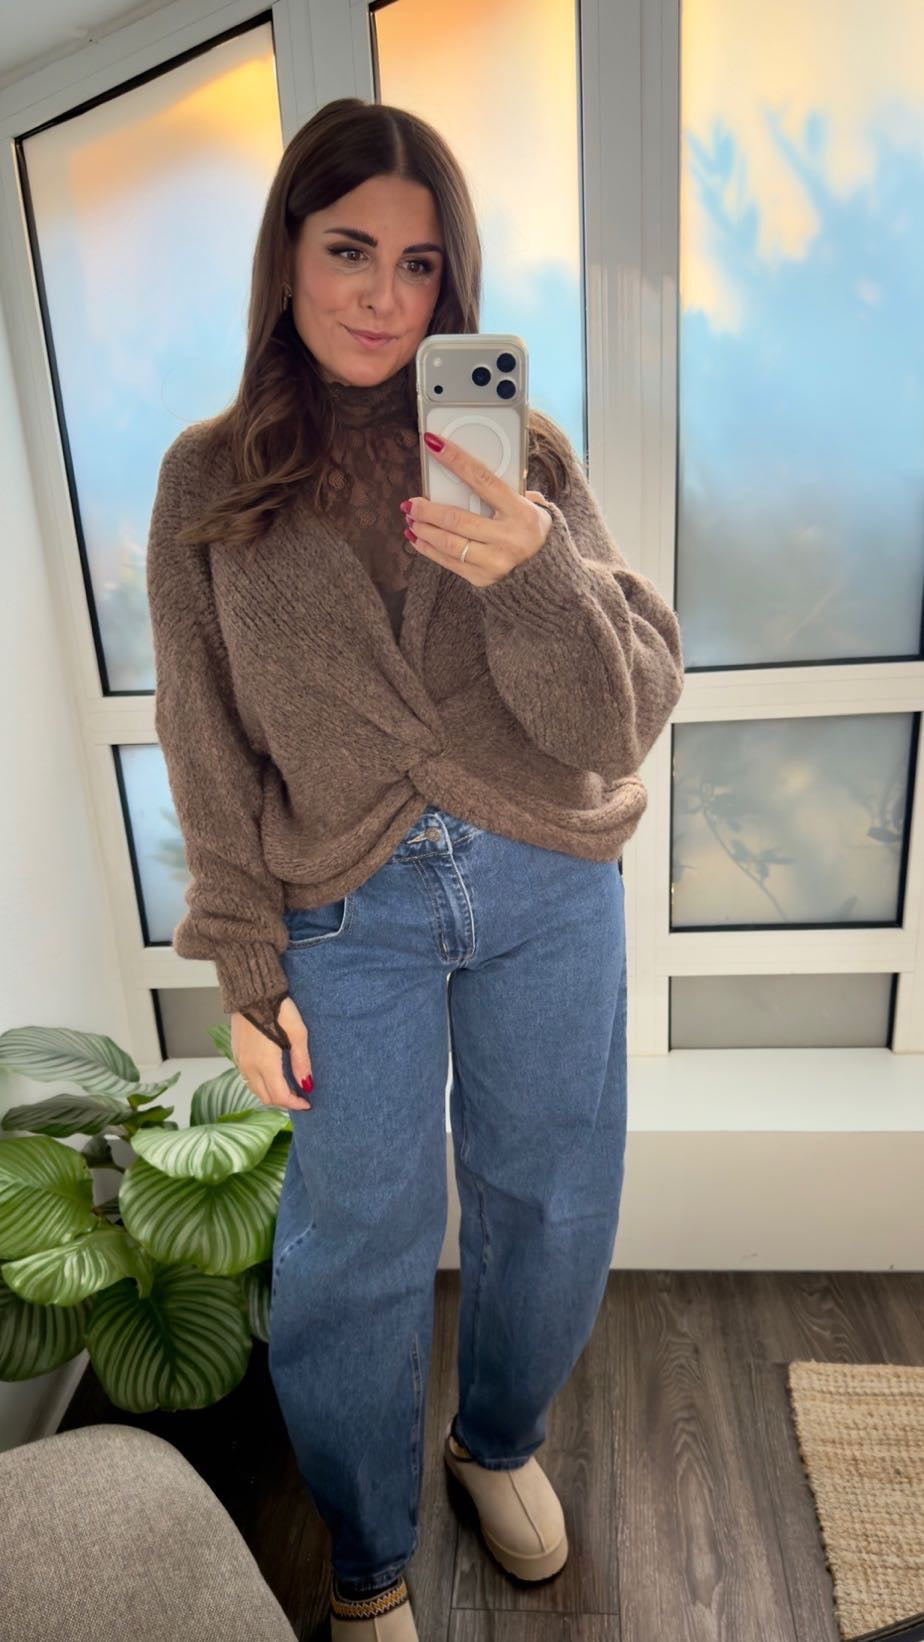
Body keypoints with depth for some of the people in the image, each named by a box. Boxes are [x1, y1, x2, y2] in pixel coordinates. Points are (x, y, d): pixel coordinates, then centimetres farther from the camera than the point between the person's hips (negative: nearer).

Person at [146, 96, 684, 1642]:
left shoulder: (524, 457, 1)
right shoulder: (209, 480, 1)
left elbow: (625, 717, -7)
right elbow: (210, 753, 1)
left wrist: (536, 570, -26)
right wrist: (248, 972, -2)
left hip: (549, 890, 2)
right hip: (349, 917, -1)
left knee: (555, 1202, 16)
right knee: (359, 1239, 9)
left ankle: (499, 1438, 51)